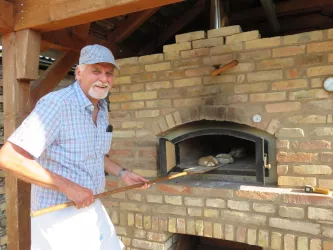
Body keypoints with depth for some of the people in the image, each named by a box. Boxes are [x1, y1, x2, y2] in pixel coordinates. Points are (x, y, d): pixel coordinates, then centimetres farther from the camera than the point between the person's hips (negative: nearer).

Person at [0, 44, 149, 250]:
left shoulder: (102, 109, 6)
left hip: (92, 208, 9)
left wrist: (122, 173, 8)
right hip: (59, 215, -8)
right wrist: (67, 186, -27)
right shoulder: (57, 103, -22)